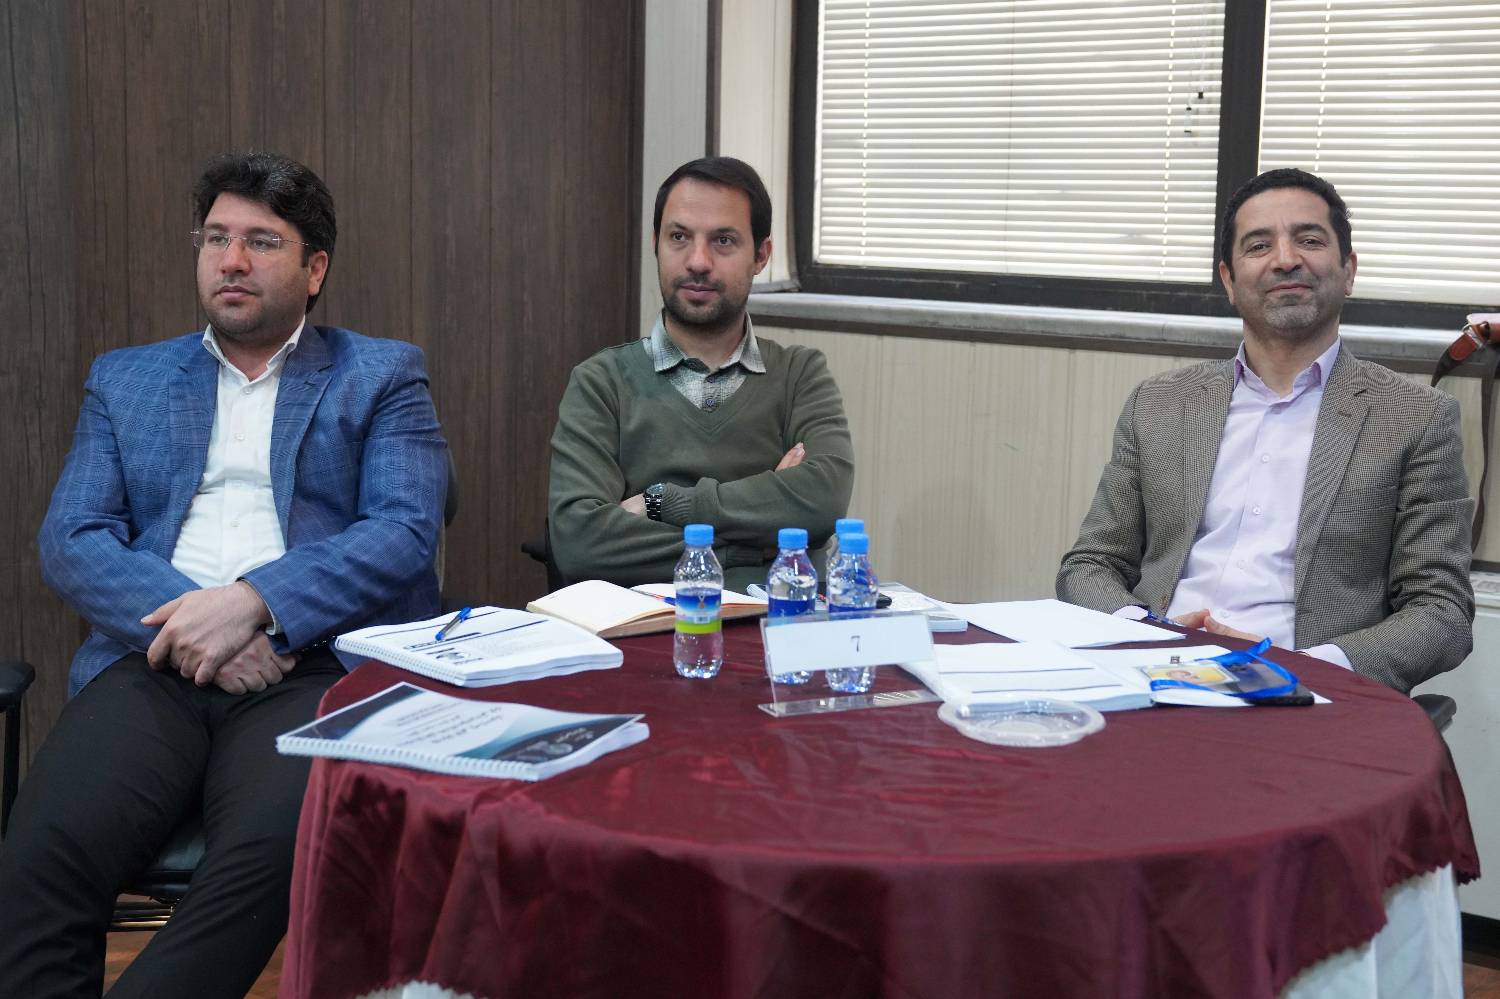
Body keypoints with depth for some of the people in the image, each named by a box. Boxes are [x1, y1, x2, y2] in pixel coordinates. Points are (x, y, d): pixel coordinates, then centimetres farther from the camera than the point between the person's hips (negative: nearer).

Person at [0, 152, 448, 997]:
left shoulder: (382, 377, 14)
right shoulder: (126, 380, 22)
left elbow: (406, 532, -1)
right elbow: (70, 541, 9)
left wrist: (253, 602, -16)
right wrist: (183, 619, -10)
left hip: (314, 665, -2)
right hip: (156, 663, 2)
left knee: (272, 853, -33)